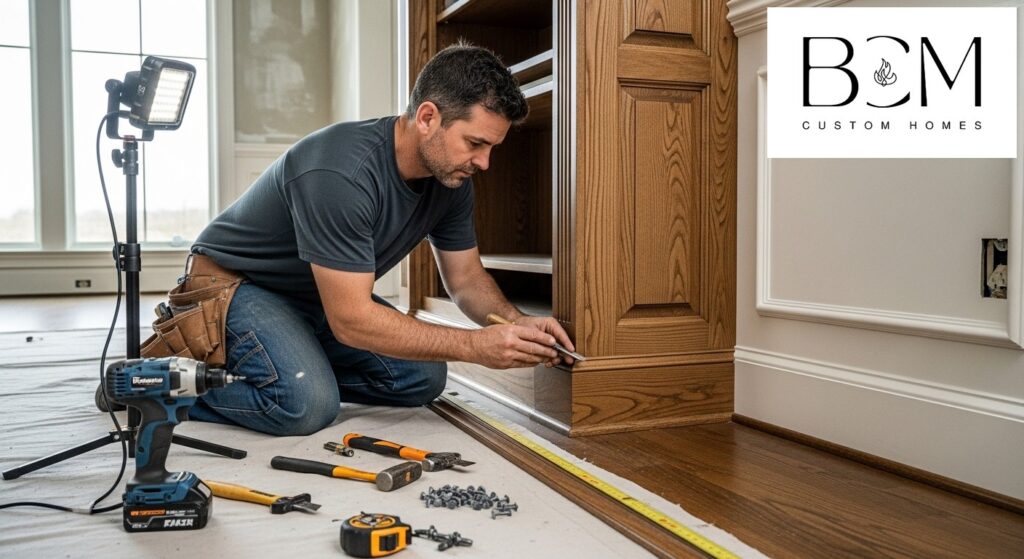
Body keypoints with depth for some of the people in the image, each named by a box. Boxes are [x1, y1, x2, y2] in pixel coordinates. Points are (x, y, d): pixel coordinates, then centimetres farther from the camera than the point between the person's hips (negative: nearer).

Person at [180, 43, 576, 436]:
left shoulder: (451, 177, -11)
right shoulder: (341, 174, -36)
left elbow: (466, 278, 1)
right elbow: (352, 321, -35)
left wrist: (517, 323, -20)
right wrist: (477, 346, -34)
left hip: (322, 298, 7)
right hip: (238, 284, -7)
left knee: (423, 378, -7)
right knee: (307, 405, -30)